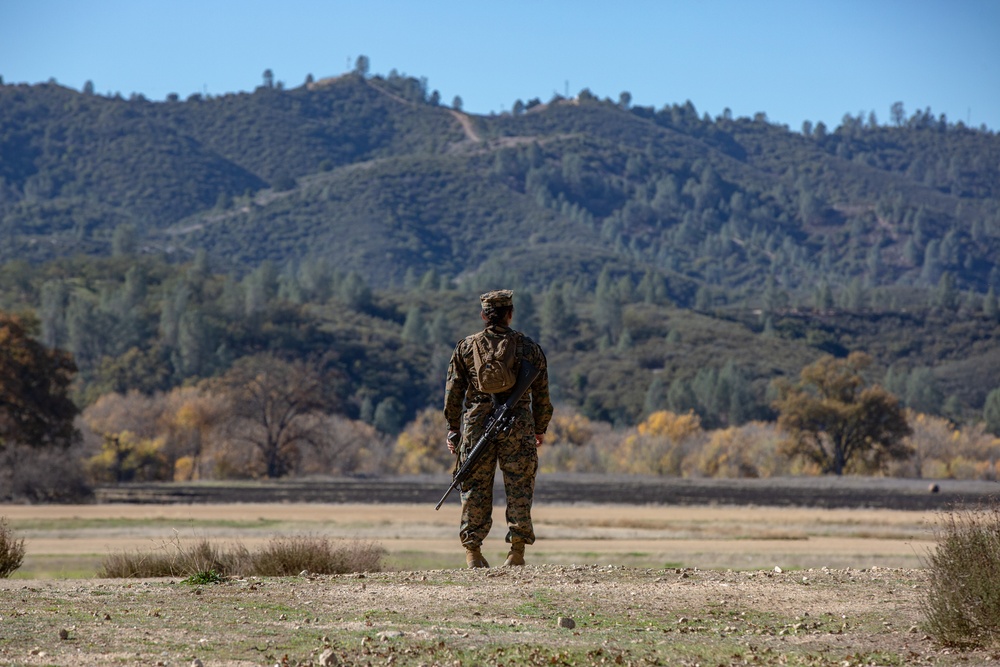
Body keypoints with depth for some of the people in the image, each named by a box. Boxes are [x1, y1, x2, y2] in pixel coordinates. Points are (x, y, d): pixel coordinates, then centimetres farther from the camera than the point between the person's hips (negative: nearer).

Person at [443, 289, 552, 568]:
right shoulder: (529, 347, 3)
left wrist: (453, 429, 12)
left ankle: (473, 552, 6)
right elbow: (542, 393, 7)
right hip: (518, 427, -1)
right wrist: (540, 429, 17)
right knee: (519, 489, 4)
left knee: (475, 489, 6)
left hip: (476, 424, 1)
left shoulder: (466, 347, 4)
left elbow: (453, 391, 5)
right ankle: (517, 550, 1)